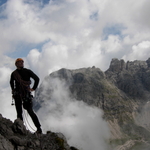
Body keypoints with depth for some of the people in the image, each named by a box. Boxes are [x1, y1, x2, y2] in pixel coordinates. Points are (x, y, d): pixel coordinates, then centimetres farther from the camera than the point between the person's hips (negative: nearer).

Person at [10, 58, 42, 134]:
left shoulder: (27, 71, 0)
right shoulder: (14, 74, 9)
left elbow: (37, 79, 3)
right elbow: (11, 82, 28)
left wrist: (33, 88, -1)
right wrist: (13, 90, 18)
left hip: (26, 94, -3)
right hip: (17, 95, 3)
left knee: (30, 111, -9)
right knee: (19, 113, 5)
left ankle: (39, 128, -6)